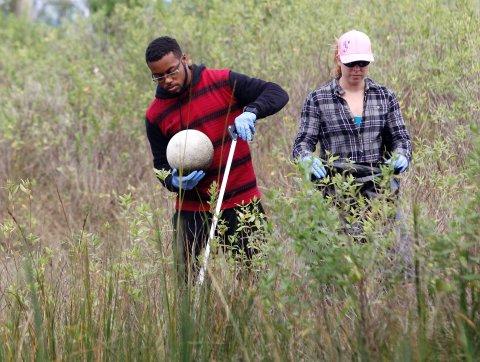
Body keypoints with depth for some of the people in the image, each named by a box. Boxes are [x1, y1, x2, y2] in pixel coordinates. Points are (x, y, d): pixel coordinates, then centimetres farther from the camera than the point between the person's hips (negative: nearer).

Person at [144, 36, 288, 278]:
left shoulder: (223, 82, -3)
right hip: (192, 211, 1)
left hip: (242, 204, -1)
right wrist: (176, 182, -12)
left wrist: (250, 112, -25)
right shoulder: (156, 115, 2)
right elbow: (161, 165, 10)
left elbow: (277, 94, -5)